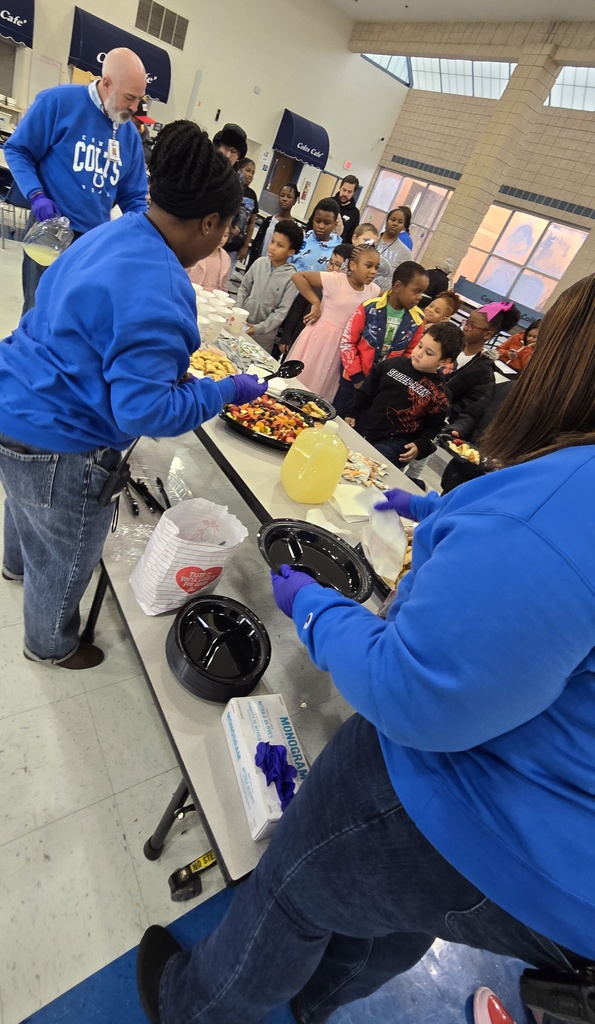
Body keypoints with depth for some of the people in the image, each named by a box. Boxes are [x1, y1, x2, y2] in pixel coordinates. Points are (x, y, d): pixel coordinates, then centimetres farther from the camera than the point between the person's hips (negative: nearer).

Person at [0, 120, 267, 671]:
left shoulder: (114, 233, 0)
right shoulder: (158, 294, -29)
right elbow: (145, 411, -30)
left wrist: (172, 369, 15)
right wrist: (226, 391, -18)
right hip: (58, 447, -9)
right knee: (65, 560, 18)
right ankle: (51, 644, 48)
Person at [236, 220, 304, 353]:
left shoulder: (291, 277, -14)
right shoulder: (260, 262, -3)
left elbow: (282, 311, -14)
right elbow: (244, 288, 7)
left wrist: (259, 328, -17)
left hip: (264, 333, -3)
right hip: (242, 322, 4)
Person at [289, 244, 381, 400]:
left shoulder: (373, 290, 1)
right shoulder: (335, 280, -14)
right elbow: (297, 276, -13)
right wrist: (315, 302, -16)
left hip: (342, 345, 4)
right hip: (319, 337, -4)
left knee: (323, 386, 14)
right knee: (303, 377, 7)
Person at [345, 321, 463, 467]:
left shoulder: (439, 394, -8)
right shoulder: (395, 364, 0)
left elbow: (433, 428, -1)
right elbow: (367, 391, 9)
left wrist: (421, 446, -17)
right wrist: (352, 414, 9)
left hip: (394, 442, -4)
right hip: (361, 426, 4)